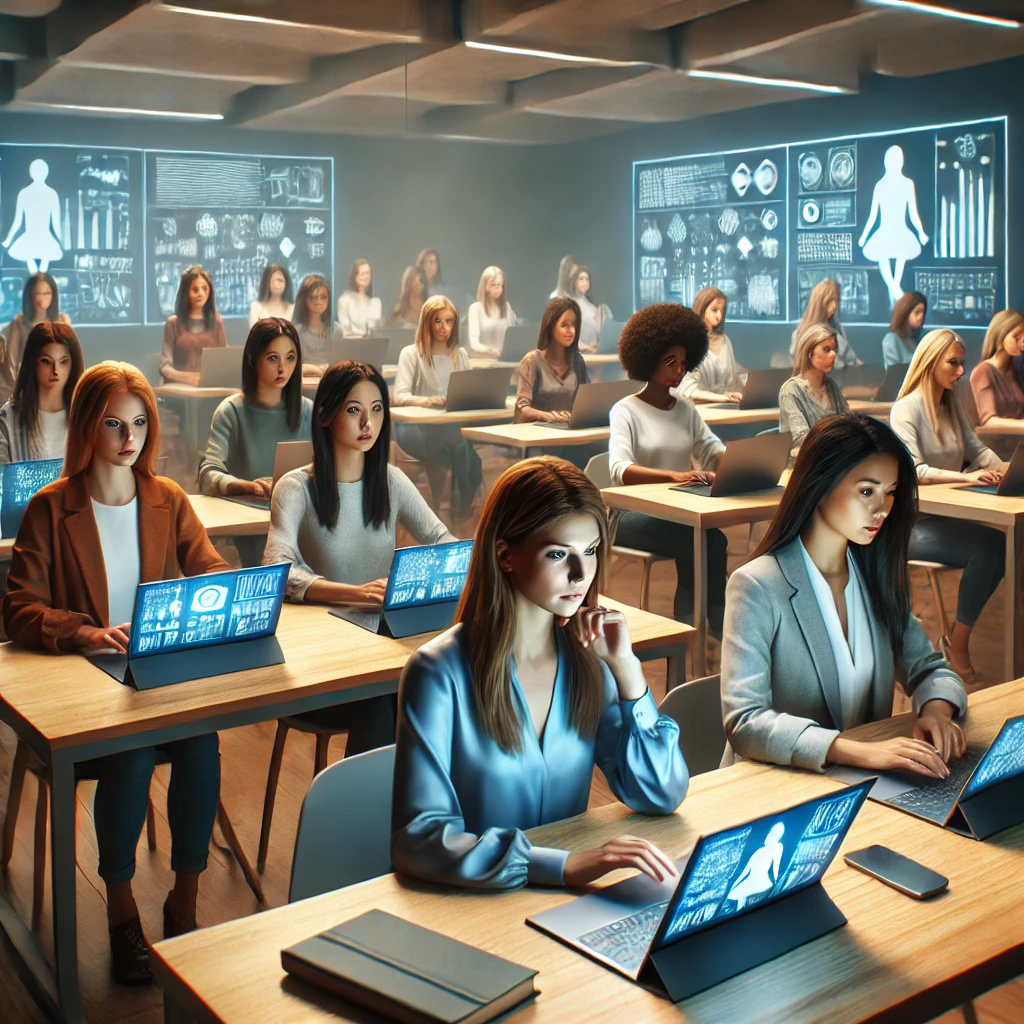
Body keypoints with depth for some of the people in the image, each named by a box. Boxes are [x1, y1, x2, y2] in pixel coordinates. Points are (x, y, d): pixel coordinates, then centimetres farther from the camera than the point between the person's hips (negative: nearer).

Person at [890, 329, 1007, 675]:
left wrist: (1005, 468, -7)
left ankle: (956, 637, -5)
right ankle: (958, 646, -11)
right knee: (986, 549, -27)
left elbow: (976, 449, 14)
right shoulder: (907, 409, -11)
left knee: (1004, 547, -18)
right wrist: (966, 477, -34)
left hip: (947, 515, 7)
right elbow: (911, 469, -23)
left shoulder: (952, 404, 13)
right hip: (913, 524, -7)